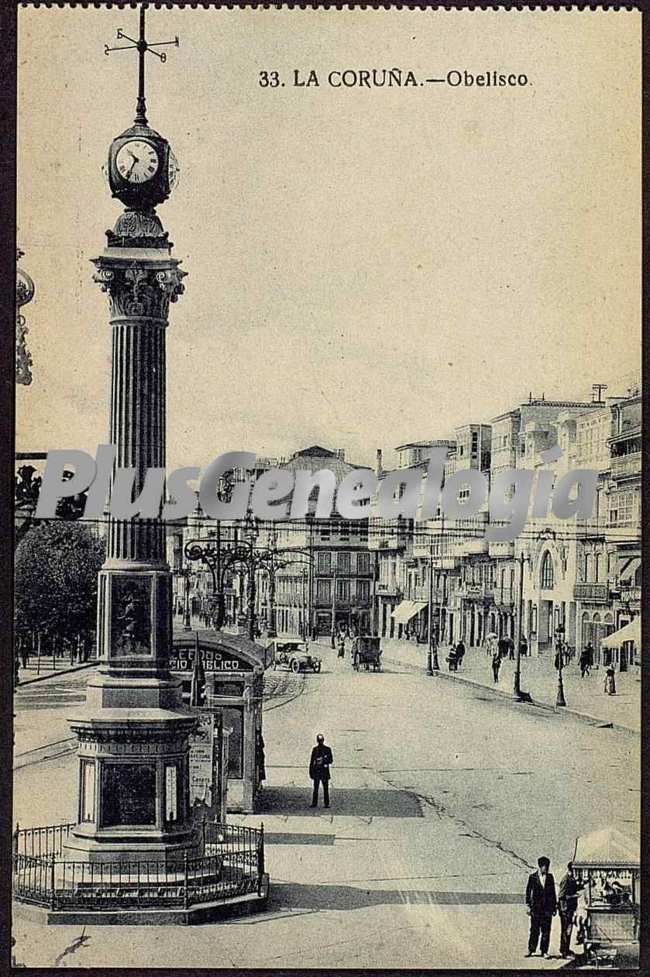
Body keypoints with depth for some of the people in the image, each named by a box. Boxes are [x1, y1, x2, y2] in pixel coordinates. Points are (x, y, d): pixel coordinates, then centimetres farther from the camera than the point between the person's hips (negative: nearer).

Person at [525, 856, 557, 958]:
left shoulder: (550, 877, 8)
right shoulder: (532, 877, 0)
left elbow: (553, 892, 12)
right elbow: (528, 891, 3)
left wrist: (554, 906, 9)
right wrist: (529, 905, -2)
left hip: (547, 908, 2)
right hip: (536, 908, -2)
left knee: (546, 930, 2)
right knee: (534, 930, 1)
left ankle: (544, 951, 9)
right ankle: (531, 949, 11)